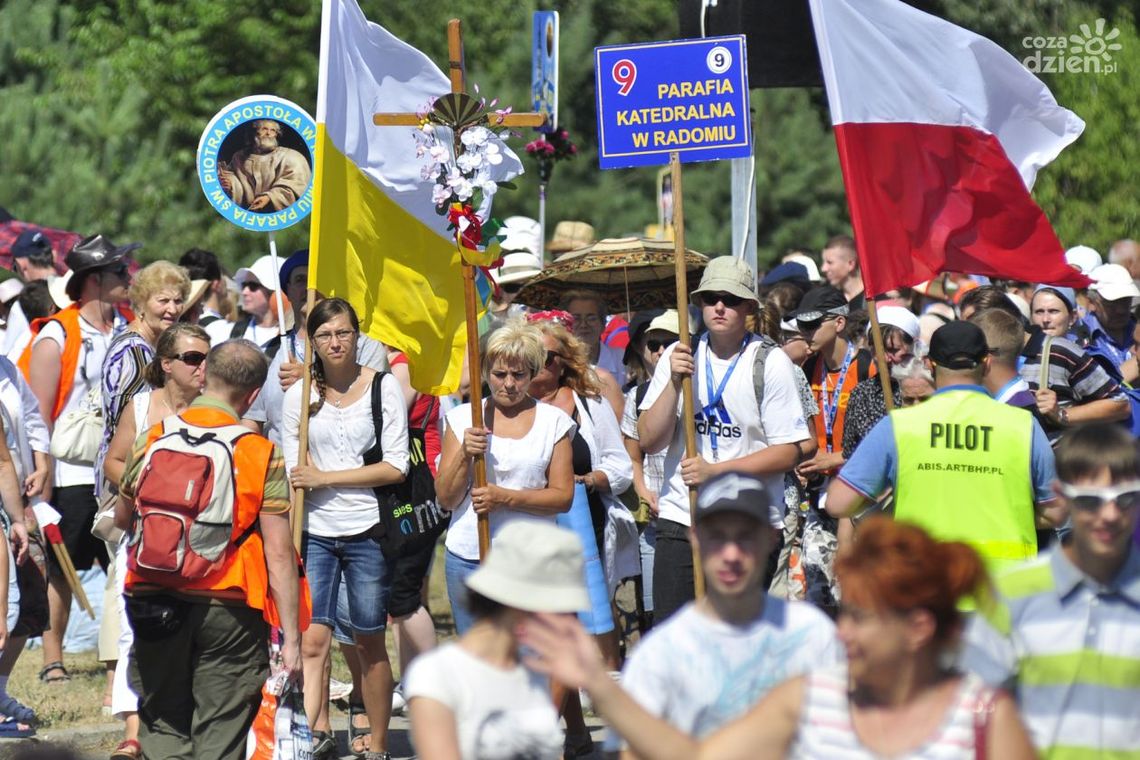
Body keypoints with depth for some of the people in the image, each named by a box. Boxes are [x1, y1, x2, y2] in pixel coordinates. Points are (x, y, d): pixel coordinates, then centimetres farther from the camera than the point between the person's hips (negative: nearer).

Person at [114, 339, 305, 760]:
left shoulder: (150, 440, 1)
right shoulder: (263, 456, -8)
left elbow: (122, 519, 16)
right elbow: (279, 555, -10)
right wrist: (291, 638, -7)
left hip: (153, 601, 2)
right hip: (228, 610, -2)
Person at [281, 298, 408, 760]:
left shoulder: (384, 387, -1)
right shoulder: (300, 395, 6)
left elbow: (395, 467, -7)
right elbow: (293, 474, 7)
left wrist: (325, 478, -11)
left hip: (366, 531, -2)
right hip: (315, 532, 2)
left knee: (370, 643, 5)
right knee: (313, 638, -13)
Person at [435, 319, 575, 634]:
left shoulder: (553, 421, 5)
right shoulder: (462, 419, 9)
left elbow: (563, 496, -1)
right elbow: (445, 498, 6)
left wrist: (506, 498, -15)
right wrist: (465, 455, -11)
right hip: (468, 558, 2)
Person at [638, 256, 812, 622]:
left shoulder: (771, 362, -2)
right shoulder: (679, 357, 8)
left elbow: (789, 452, -7)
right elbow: (649, 440, 1)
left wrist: (715, 470, -15)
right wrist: (674, 382, -12)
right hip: (680, 521, 3)